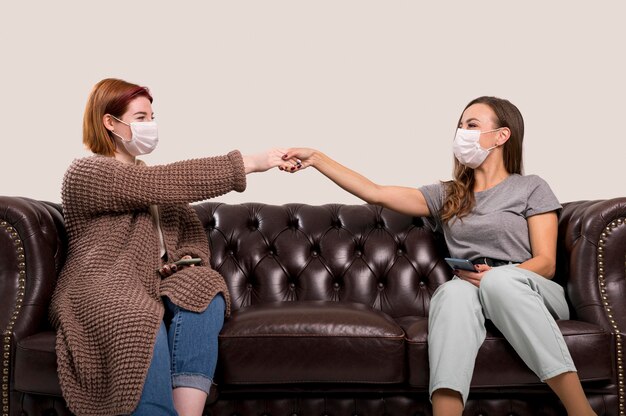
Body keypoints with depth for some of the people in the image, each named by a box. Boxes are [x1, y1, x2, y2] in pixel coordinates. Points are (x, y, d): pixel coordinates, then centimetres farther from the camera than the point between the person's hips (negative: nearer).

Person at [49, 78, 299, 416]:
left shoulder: (152, 179, 23)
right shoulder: (86, 173, -3)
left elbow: (193, 232, 19)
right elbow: (165, 184, -17)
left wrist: (189, 261, -7)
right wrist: (249, 163, -19)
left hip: (155, 292, 6)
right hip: (103, 294, -6)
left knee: (205, 295, -28)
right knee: (142, 329, -39)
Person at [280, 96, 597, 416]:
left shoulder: (531, 188, 10)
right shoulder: (446, 196, 21)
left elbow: (546, 263, 0)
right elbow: (375, 193, 16)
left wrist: (496, 276, -19)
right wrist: (316, 158, 12)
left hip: (531, 294, -2)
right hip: (473, 294, 2)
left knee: (498, 280, -37)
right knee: (454, 290, -34)